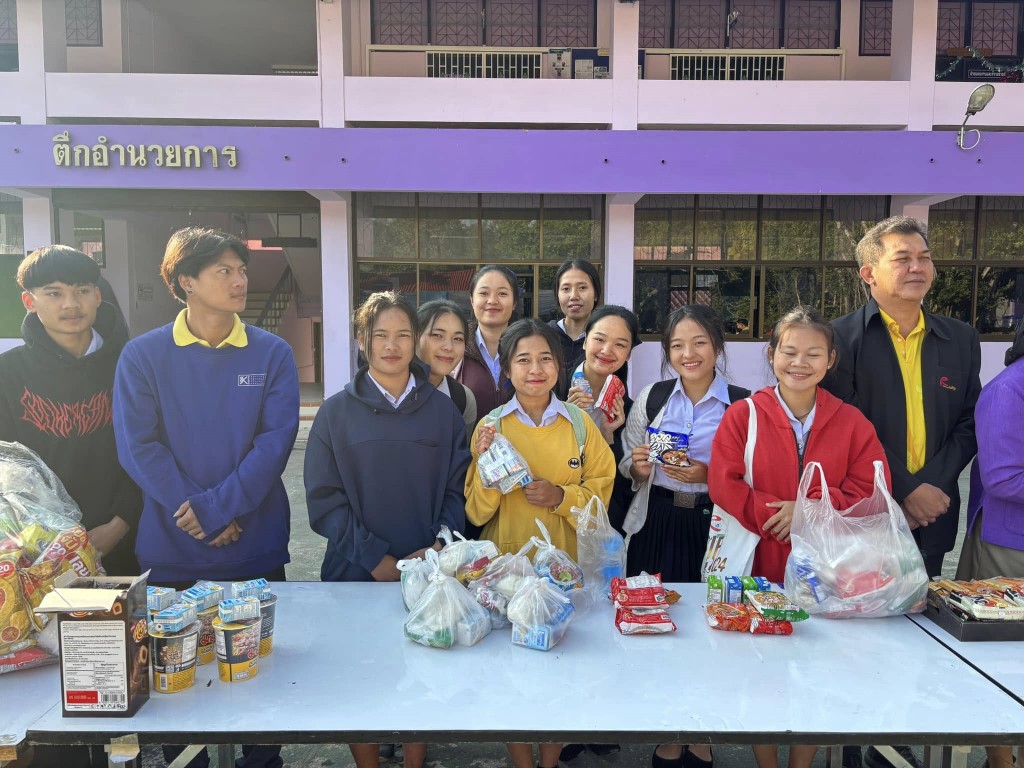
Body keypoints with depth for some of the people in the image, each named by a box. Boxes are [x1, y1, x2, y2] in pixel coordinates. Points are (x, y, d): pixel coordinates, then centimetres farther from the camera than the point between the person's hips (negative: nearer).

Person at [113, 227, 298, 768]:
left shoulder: (272, 353, -1)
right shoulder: (143, 355, -2)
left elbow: (275, 440, -8)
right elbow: (137, 446, -7)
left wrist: (219, 507, -17)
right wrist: (191, 515, -14)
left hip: (257, 548, 1)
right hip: (170, 551, 0)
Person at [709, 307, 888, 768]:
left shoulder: (852, 422, 4)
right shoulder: (742, 416, -2)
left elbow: (872, 492, -2)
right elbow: (724, 486, -9)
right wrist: (777, 514, -19)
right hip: (759, 564, -1)